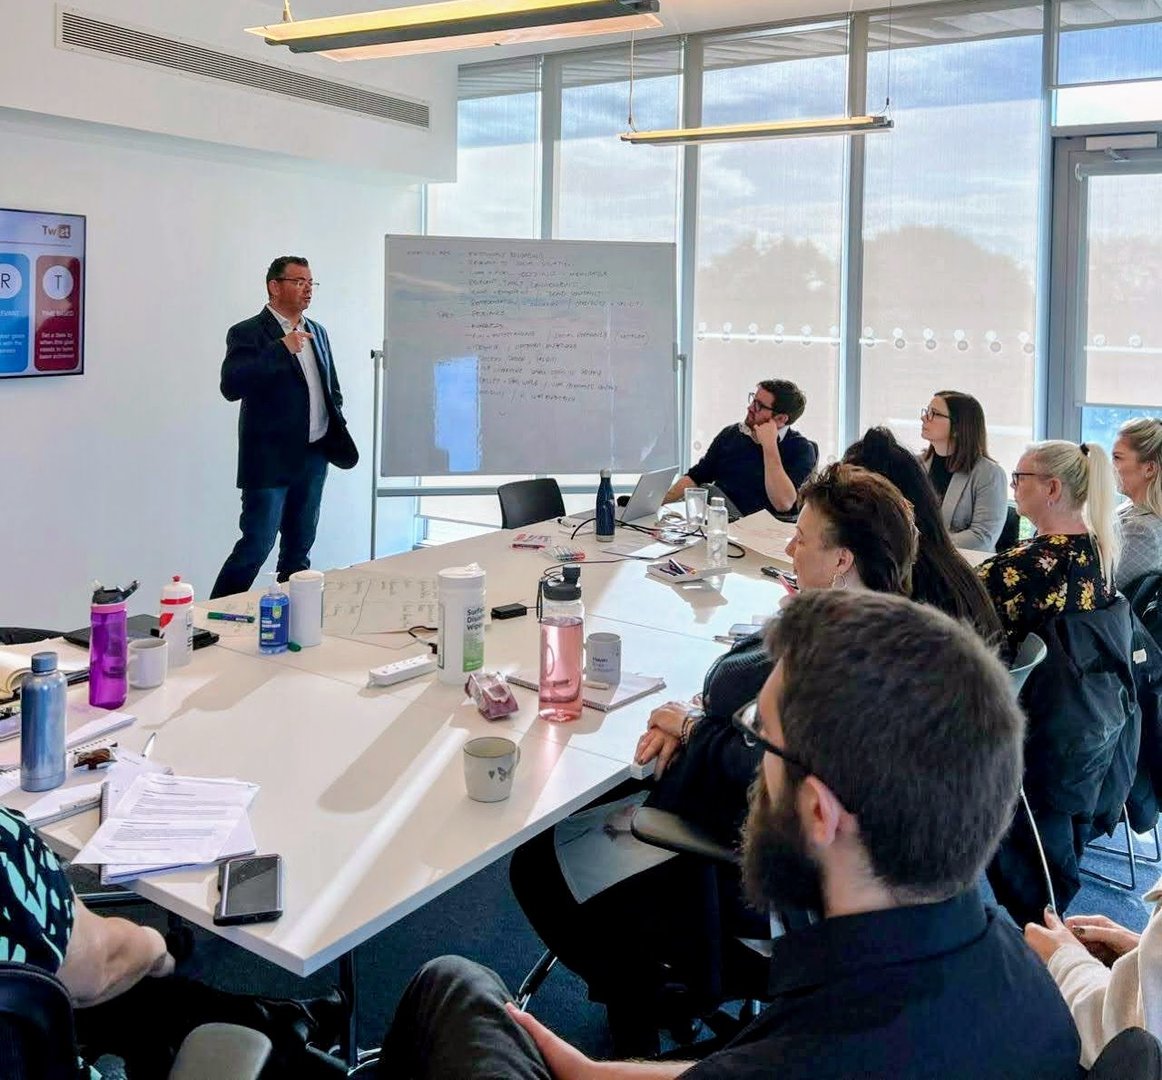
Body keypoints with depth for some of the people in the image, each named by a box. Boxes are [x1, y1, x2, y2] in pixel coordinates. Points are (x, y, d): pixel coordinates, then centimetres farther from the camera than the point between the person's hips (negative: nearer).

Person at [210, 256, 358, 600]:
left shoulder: (317, 332, 13)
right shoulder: (247, 334, -8)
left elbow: (332, 387, 24)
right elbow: (231, 386, -24)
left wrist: (336, 426, 10)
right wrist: (281, 349, -27)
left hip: (314, 456, 7)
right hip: (271, 459, -7)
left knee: (299, 547, 14)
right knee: (256, 546, -6)